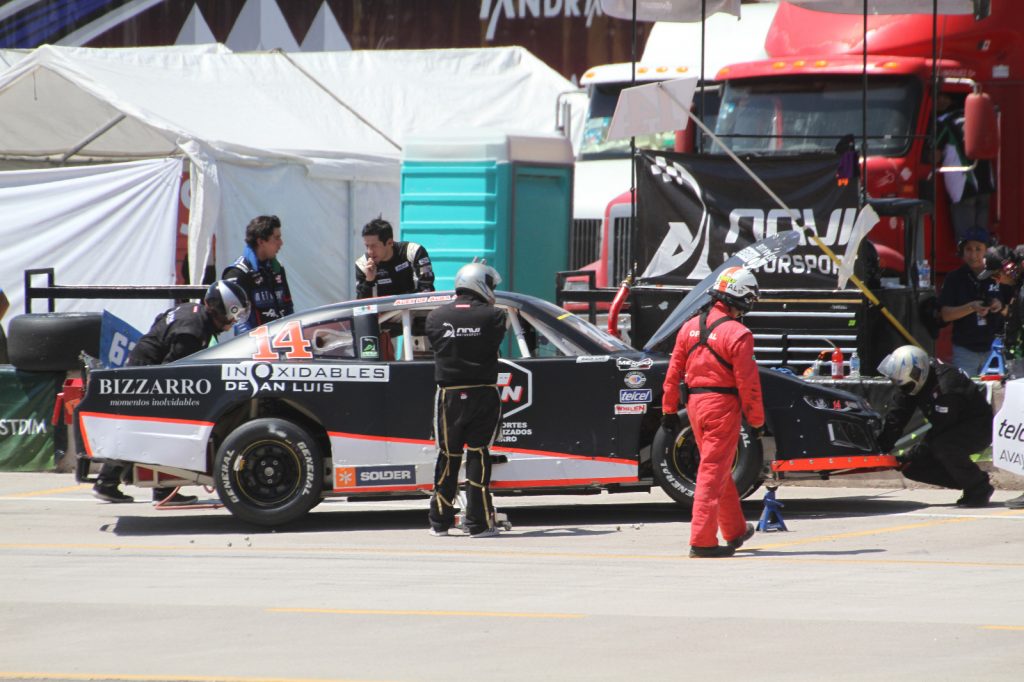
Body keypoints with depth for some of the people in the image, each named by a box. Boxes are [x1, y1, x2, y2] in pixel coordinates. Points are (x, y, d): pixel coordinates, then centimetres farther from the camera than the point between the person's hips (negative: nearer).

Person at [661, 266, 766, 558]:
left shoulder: (690, 327, 7)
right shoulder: (737, 334, -14)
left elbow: (673, 372, 9)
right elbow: (748, 382, -13)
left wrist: (669, 410, 15)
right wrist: (757, 421, -4)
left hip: (695, 403, 7)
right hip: (723, 405, -7)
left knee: (718, 470, 20)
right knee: (713, 473, -4)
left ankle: (735, 531, 34)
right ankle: (702, 541, -7)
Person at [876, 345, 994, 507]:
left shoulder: (946, 387, -33)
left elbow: (940, 429, -29)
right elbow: (896, 418, -3)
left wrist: (910, 456, -25)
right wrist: (880, 448, -12)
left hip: (979, 428, -9)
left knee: (942, 446, -39)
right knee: (911, 468, -2)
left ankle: (979, 489, -18)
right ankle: (971, 483, 7)